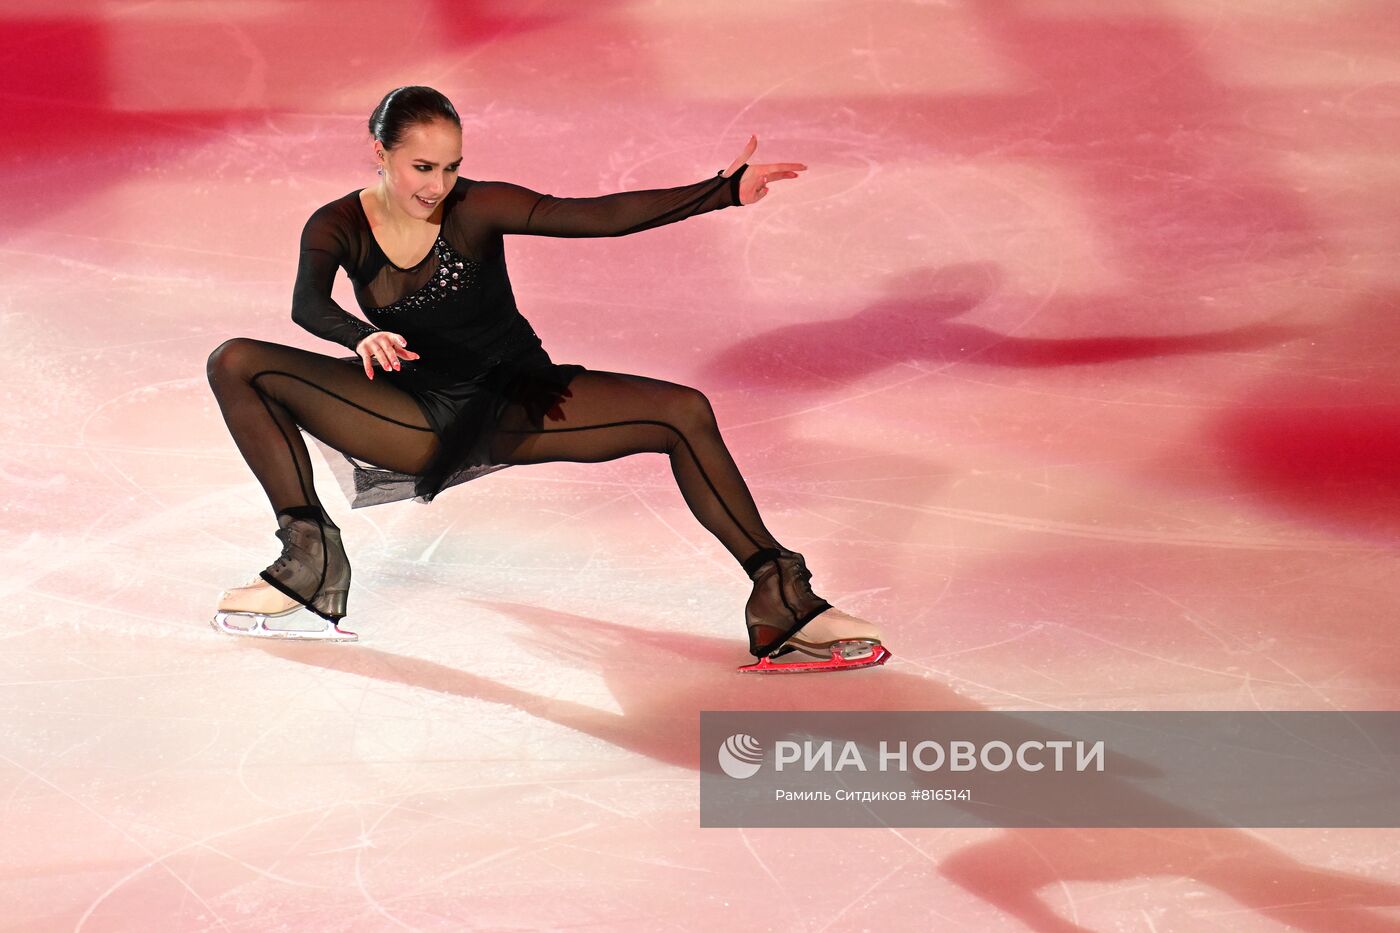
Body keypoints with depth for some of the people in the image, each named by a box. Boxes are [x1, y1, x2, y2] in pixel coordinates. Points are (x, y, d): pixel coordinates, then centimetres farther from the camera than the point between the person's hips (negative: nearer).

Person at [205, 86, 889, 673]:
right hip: (418, 418, 1)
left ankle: (780, 600, -18)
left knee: (683, 412, -23)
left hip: (515, 403, -1)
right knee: (235, 364, -17)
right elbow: (308, 305, -27)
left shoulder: (475, 208, -12)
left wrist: (724, 191, -35)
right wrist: (365, 338, -52)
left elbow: (597, 216, -23)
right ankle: (310, 559, -13)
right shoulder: (339, 227, -7)